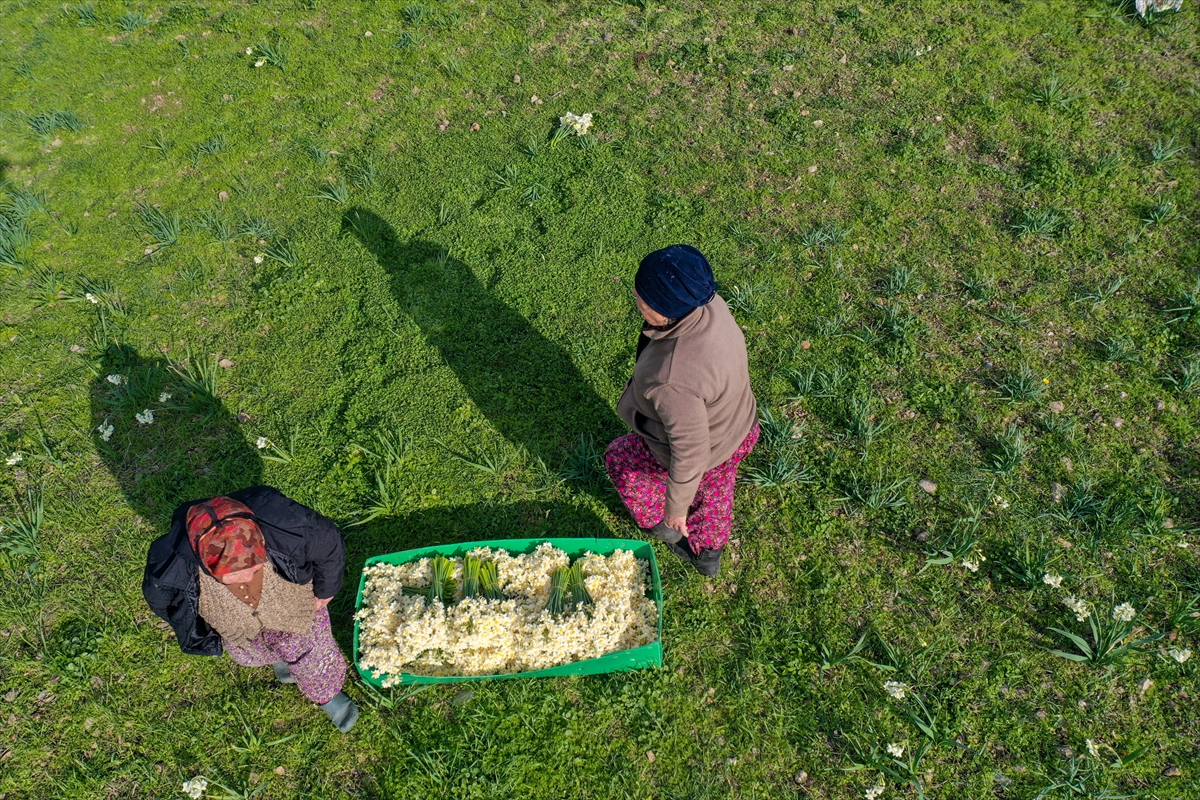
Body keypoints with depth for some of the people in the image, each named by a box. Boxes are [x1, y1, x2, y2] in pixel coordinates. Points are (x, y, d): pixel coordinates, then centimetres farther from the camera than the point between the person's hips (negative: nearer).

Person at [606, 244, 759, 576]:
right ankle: (708, 554, 63)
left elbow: (690, 453, -32)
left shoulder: (673, 381, -45)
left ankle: (656, 523, 53)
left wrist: (676, 507, -15)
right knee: (714, 489, 34)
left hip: (705, 455, -6)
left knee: (620, 459, 24)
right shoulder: (711, 304, -23)